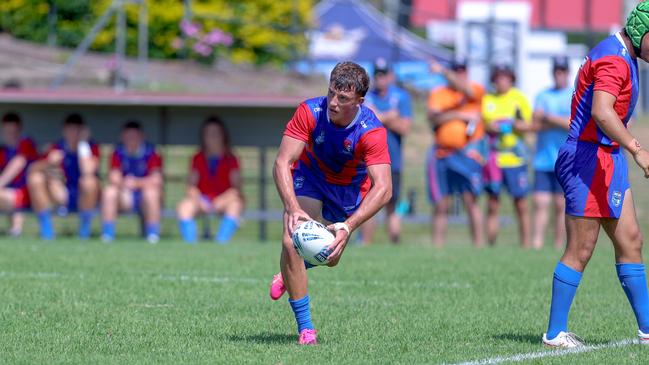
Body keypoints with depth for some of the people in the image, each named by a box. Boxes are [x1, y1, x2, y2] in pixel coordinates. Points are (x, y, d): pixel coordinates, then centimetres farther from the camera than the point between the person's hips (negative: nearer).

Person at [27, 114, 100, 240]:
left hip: (85, 197, -3)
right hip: (63, 196, 3)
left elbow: (88, 171, -27)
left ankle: (85, 229, -17)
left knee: (89, 181, -37)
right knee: (35, 178, -20)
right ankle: (46, 229, -15)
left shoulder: (92, 147, -6)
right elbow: (34, 168, -10)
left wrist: (82, 144, -20)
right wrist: (49, 162, -30)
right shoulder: (58, 148, 0)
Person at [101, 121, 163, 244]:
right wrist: (123, 184, -34)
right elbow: (114, 178, -11)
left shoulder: (151, 154, -6)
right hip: (125, 198, 2)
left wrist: (137, 182, -33)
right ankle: (107, 233, -22)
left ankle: (153, 233, -25)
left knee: (151, 191, -33)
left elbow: (156, 180, -17)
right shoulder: (118, 153, 1)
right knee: (109, 191, -24)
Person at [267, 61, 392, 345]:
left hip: (349, 189, 1)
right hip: (310, 176, -1)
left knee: (330, 258, 14)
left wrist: (348, 227, -54)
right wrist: (292, 207, -48)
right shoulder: (310, 112, -31)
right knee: (292, 241, -23)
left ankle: (291, 273, 51)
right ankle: (305, 327, -11)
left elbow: (383, 189, -42)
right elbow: (282, 163, -31)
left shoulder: (372, 131, -35)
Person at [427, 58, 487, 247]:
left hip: (468, 151, -3)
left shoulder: (476, 90, 3)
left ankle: (479, 245, -10)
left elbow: (466, 90, -20)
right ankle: (437, 247, 9)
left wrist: (443, 72, -31)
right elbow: (434, 118, -5)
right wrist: (460, 115, -13)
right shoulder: (437, 93, 11)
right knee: (441, 205, 5)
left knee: (470, 200, -13)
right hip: (441, 152, 3)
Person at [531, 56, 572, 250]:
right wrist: (561, 122, -8)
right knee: (540, 203, -4)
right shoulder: (543, 96, 14)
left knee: (561, 205, -3)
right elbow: (536, 124, 4)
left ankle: (559, 247, 1)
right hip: (543, 159, 3)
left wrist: (548, 117, -7)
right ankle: (536, 245, -6)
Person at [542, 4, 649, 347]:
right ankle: (555, 332, 1)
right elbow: (601, 112, -34)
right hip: (588, 159, -11)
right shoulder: (614, 59, -18)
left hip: (608, 158, 11)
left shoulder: (621, 56, 16)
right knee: (580, 252, -5)